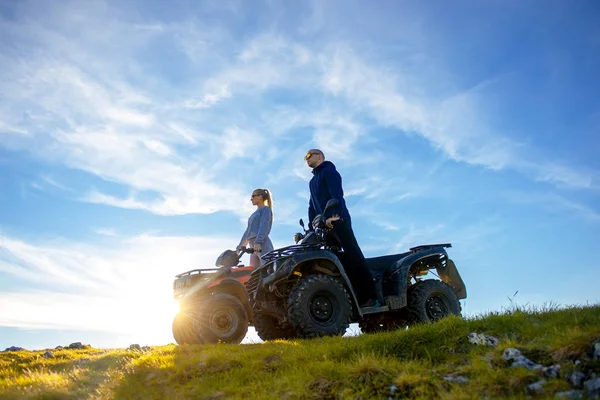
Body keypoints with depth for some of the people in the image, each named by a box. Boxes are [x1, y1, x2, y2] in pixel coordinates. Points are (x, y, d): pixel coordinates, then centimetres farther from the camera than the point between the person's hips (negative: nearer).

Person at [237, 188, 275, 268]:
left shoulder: (266, 209, 4)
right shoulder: (255, 214, 29)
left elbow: (264, 226, -12)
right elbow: (248, 231, 31)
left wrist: (258, 242, -26)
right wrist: (239, 247, 28)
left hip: (262, 245, -8)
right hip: (254, 248, 9)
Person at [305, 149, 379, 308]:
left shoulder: (328, 171, 1)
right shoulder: (313, 182, 29)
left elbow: (337, 193, -14)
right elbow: (312, 206, 27)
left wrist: (335, 214, -27)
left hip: (338, 220, -9)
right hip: (325, 224, 9)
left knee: (354, 257, -14)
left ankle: (370, 296, -17)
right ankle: (355, 295, 1)